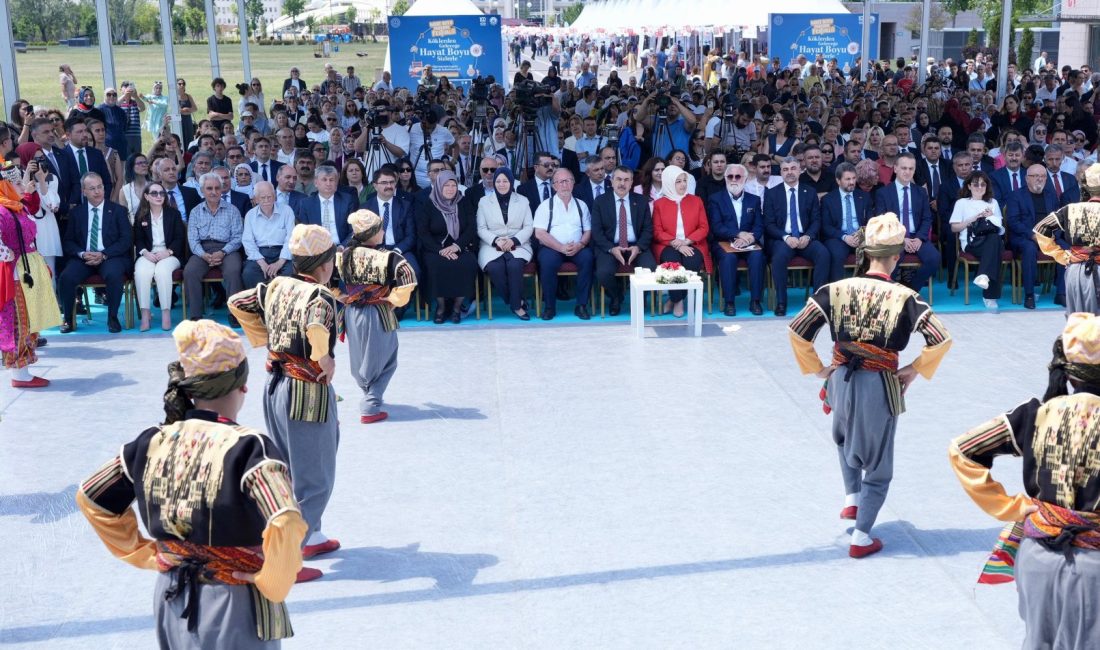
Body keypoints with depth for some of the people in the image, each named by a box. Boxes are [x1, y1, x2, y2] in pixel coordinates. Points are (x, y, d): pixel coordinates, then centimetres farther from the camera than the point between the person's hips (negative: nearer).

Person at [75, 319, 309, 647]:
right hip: (235, 608, -5)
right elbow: (285, 527, -34)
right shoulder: (249, 447, -22)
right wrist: (274, 584, -17)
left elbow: (89, 498, 8)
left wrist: (144, 554, 11)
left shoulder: (153, 443, -4)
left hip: (172, 603, 5)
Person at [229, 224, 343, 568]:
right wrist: (325, 361, -23)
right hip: (307, 393, -8)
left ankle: (311, 536, 35)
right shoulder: (320, 296, -20)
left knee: (291, 469, 22)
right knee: (314, 478, 5)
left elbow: (237, 302, 14)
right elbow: (316, 328, -41)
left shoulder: (276, 286, 3)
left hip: (275, 385, 8)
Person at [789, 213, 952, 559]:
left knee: (845, 437, 35)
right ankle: (861, 538, 14)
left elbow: (797, 330, -8)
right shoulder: (904, 297, -12)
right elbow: (941, 339, -16)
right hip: (880, 386, -2)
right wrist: (914, 370, -3)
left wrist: (817, 368, 2)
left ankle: (851, 498, 31)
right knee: (877, 464, 13)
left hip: (841, 380, 2)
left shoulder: (837, 289, -6)